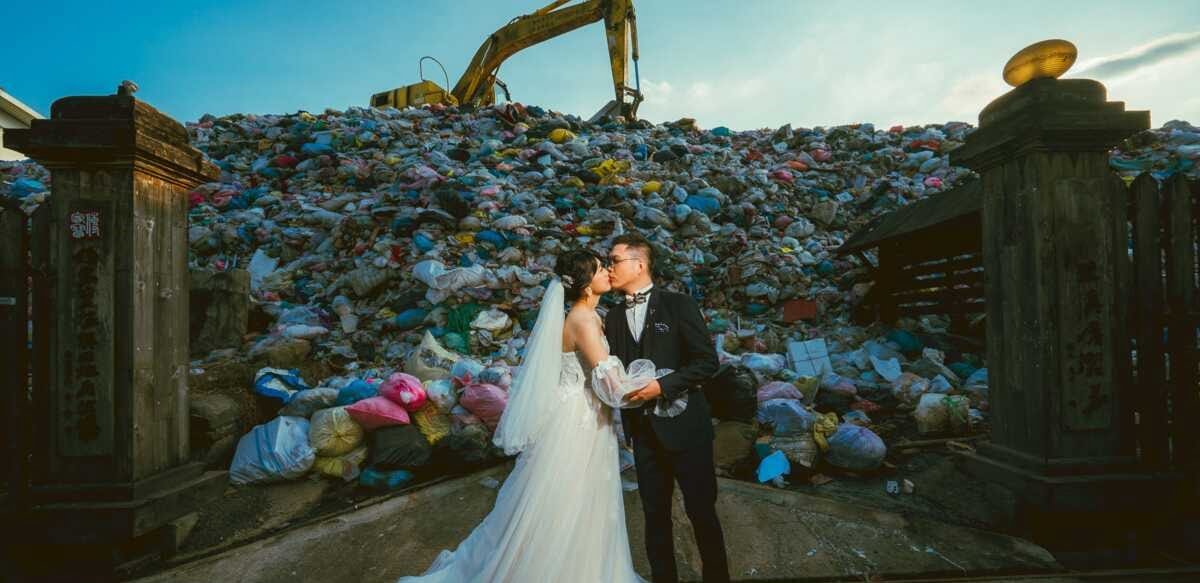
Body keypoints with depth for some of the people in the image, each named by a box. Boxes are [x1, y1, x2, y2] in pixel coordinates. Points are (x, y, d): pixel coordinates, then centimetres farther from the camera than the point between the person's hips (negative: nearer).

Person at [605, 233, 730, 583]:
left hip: (683, 425, -4)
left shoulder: (679, 305, -6)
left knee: (701, 511, 7)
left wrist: (662, 386, -19)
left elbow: (707, 362, -10)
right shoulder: (613, 318, 8)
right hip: (643, 430, 4)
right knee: (655, 514, 15)